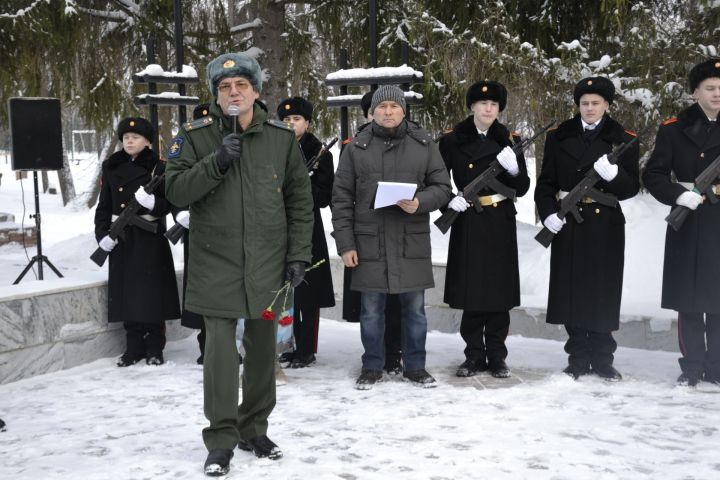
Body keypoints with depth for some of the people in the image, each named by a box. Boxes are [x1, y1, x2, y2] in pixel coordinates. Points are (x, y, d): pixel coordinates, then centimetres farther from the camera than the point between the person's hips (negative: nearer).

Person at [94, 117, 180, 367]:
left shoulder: (158, 167, -2)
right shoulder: (111, 168, 9)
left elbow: (169, 204, -4)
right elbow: (104, 206, 11)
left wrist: (153, 203, -25)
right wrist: (102, 234, -2)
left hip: (150, 239, -3)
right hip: (122, 240, 4)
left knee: (152, 293, -1)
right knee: (127, 294, 7)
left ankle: (154, 349, 11)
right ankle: (134, 347, 18)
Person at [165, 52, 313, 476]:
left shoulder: (282, 138, 3)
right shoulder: (196, 137, 0)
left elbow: (300, 201, 6)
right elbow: (176, 191, -6)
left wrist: (298, 255, 1)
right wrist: (216, 163, -20)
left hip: (268, 263, 2)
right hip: (216, 263, -2)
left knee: (263, 347, 11)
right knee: (221, 349, -4)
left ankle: (254, 429, 28)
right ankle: (221, 439, 9)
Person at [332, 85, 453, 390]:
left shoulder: (424, 144, 6)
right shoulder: (356, 147, 4)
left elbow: (442, 188, 6)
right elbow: (342, 198, 3)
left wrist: (420, 202, -15)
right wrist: (345, 243, -3)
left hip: (413, 242, 1)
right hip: (369, 243, 0)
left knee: (415, 309, 9)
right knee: (371, 311, 8)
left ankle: (415, 366, 23)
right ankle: (372, 367, 23)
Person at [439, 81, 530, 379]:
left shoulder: (509, 141, 6)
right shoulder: (452, 141, 3)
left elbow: (522, 188, 3)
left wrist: (513, 168, -16)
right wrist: (449, 199, -12)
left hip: (500, 223, 1)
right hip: (468, 223, -1)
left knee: (499, 290, 3)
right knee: (470, 289, 2)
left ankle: (496, 356, 14)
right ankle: (474, 356, 13)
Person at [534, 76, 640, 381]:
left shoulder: (623, 139, 4)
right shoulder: (559, 137, 7)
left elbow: (632, 187, 0)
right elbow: (546, 182, 6)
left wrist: (613, 174, -20)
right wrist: (548, 212, -10)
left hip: (605, 226, -1)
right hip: (568, 224, 1)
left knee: (603, 292, 1)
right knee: (571, 290, 3)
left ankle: (602, 359, 15)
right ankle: (578, 358, 15)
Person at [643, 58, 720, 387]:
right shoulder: (674, 129, 3)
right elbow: (652, 175, 0)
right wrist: (680, 195, -15)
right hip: (688, 224, -1)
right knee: (688, 299, 3)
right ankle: (692, 367, 14)